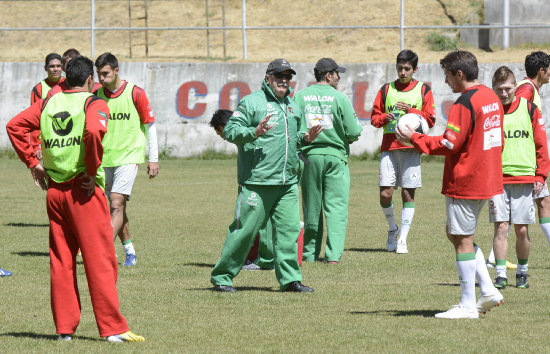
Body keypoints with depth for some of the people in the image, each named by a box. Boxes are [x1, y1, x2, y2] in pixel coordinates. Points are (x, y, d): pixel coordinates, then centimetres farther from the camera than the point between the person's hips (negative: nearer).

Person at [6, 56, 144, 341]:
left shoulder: (48, 103, 11)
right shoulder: (93, 104, -6)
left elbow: (15, 126, 9)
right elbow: (94, 131, -26)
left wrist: (32, 162, 10)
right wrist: (92, 171, -16)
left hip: (54, 188, 5)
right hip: (84, 190, -5)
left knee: (60, 261, 10)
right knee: (100, 260, -2)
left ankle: (64, 327, 11)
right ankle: (113, 327, -3)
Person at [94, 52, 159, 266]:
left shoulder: (135, 94, -6)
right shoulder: (96, 96, 5)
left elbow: (150, 126, 1)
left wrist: (153, 159, 0)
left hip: (128, 158, -4)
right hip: (105, 159, 4)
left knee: (116, 204, -16)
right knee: (116, 208, 8)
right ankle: (130, 252, 21)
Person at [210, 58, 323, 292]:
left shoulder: (292, 107, 21)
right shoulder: (251, 102, -2)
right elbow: (230, 130, -7)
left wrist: (305, 138, 12)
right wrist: (254, 132, -22)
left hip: (287, 182, 7)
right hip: (256, 181, -7)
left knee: (289, 228, 1)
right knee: (244, 229, -5)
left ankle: (289, 278, 6)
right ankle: (222, 276, 5)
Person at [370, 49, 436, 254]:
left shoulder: (423, 90, 8)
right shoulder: (386, 90, 12)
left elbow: (430, 119, 2)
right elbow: (374, 117, 12)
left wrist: (410, 111, -12)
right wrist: (385, 118, -9)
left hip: (411, 147, -1)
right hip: (389, 147, 1)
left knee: (408, 194, -2)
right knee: (385, 194, -8)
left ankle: (403, 240, 4)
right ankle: (392, 229, 19)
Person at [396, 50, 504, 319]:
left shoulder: (464, 103, -18)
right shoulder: (491, 98, 11)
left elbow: (448, 144, -20)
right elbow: (498, 140, 18)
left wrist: (414, 138, -9)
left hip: (464, 183, -9)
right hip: (487, 181, 9)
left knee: (462, 239, -2)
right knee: (456, 233, 19)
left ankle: (467, 305, 2)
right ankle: (488, 290, 13)